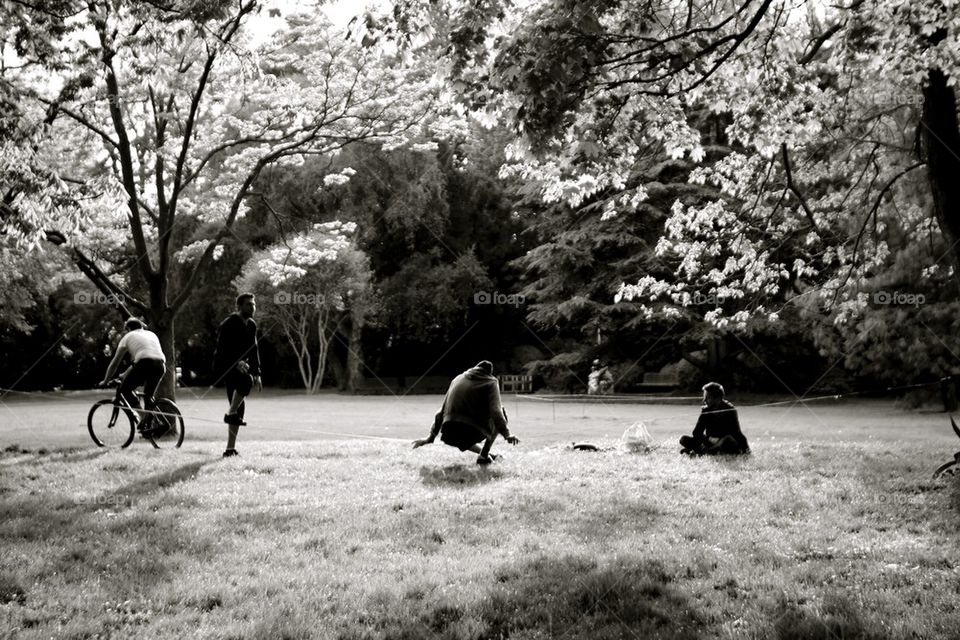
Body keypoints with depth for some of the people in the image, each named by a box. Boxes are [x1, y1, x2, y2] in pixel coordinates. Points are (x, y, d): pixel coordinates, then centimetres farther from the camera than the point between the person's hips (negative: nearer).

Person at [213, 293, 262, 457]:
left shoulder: (251, 325, 10)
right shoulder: (229, 324, -14)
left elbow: (254, 350, 17)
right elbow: (222, 348, -22)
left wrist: (257, 374, 12)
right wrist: (237, 362, -38)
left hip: (239, 366, 8)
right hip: (224, 365, -8)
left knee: (240, 406, 2)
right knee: (246, 380, -37)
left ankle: (230, 448, 5)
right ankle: (231, 413, -20)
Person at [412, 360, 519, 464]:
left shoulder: (457, 379, 24)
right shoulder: (491, 382, 9)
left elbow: (442, 411, 26)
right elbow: (496, 411, -9)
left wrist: (430, 437, 29)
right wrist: (506, 434, -16)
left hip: (449, 437, 6)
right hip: (473, 432, -6)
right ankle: (484, 455, 12)